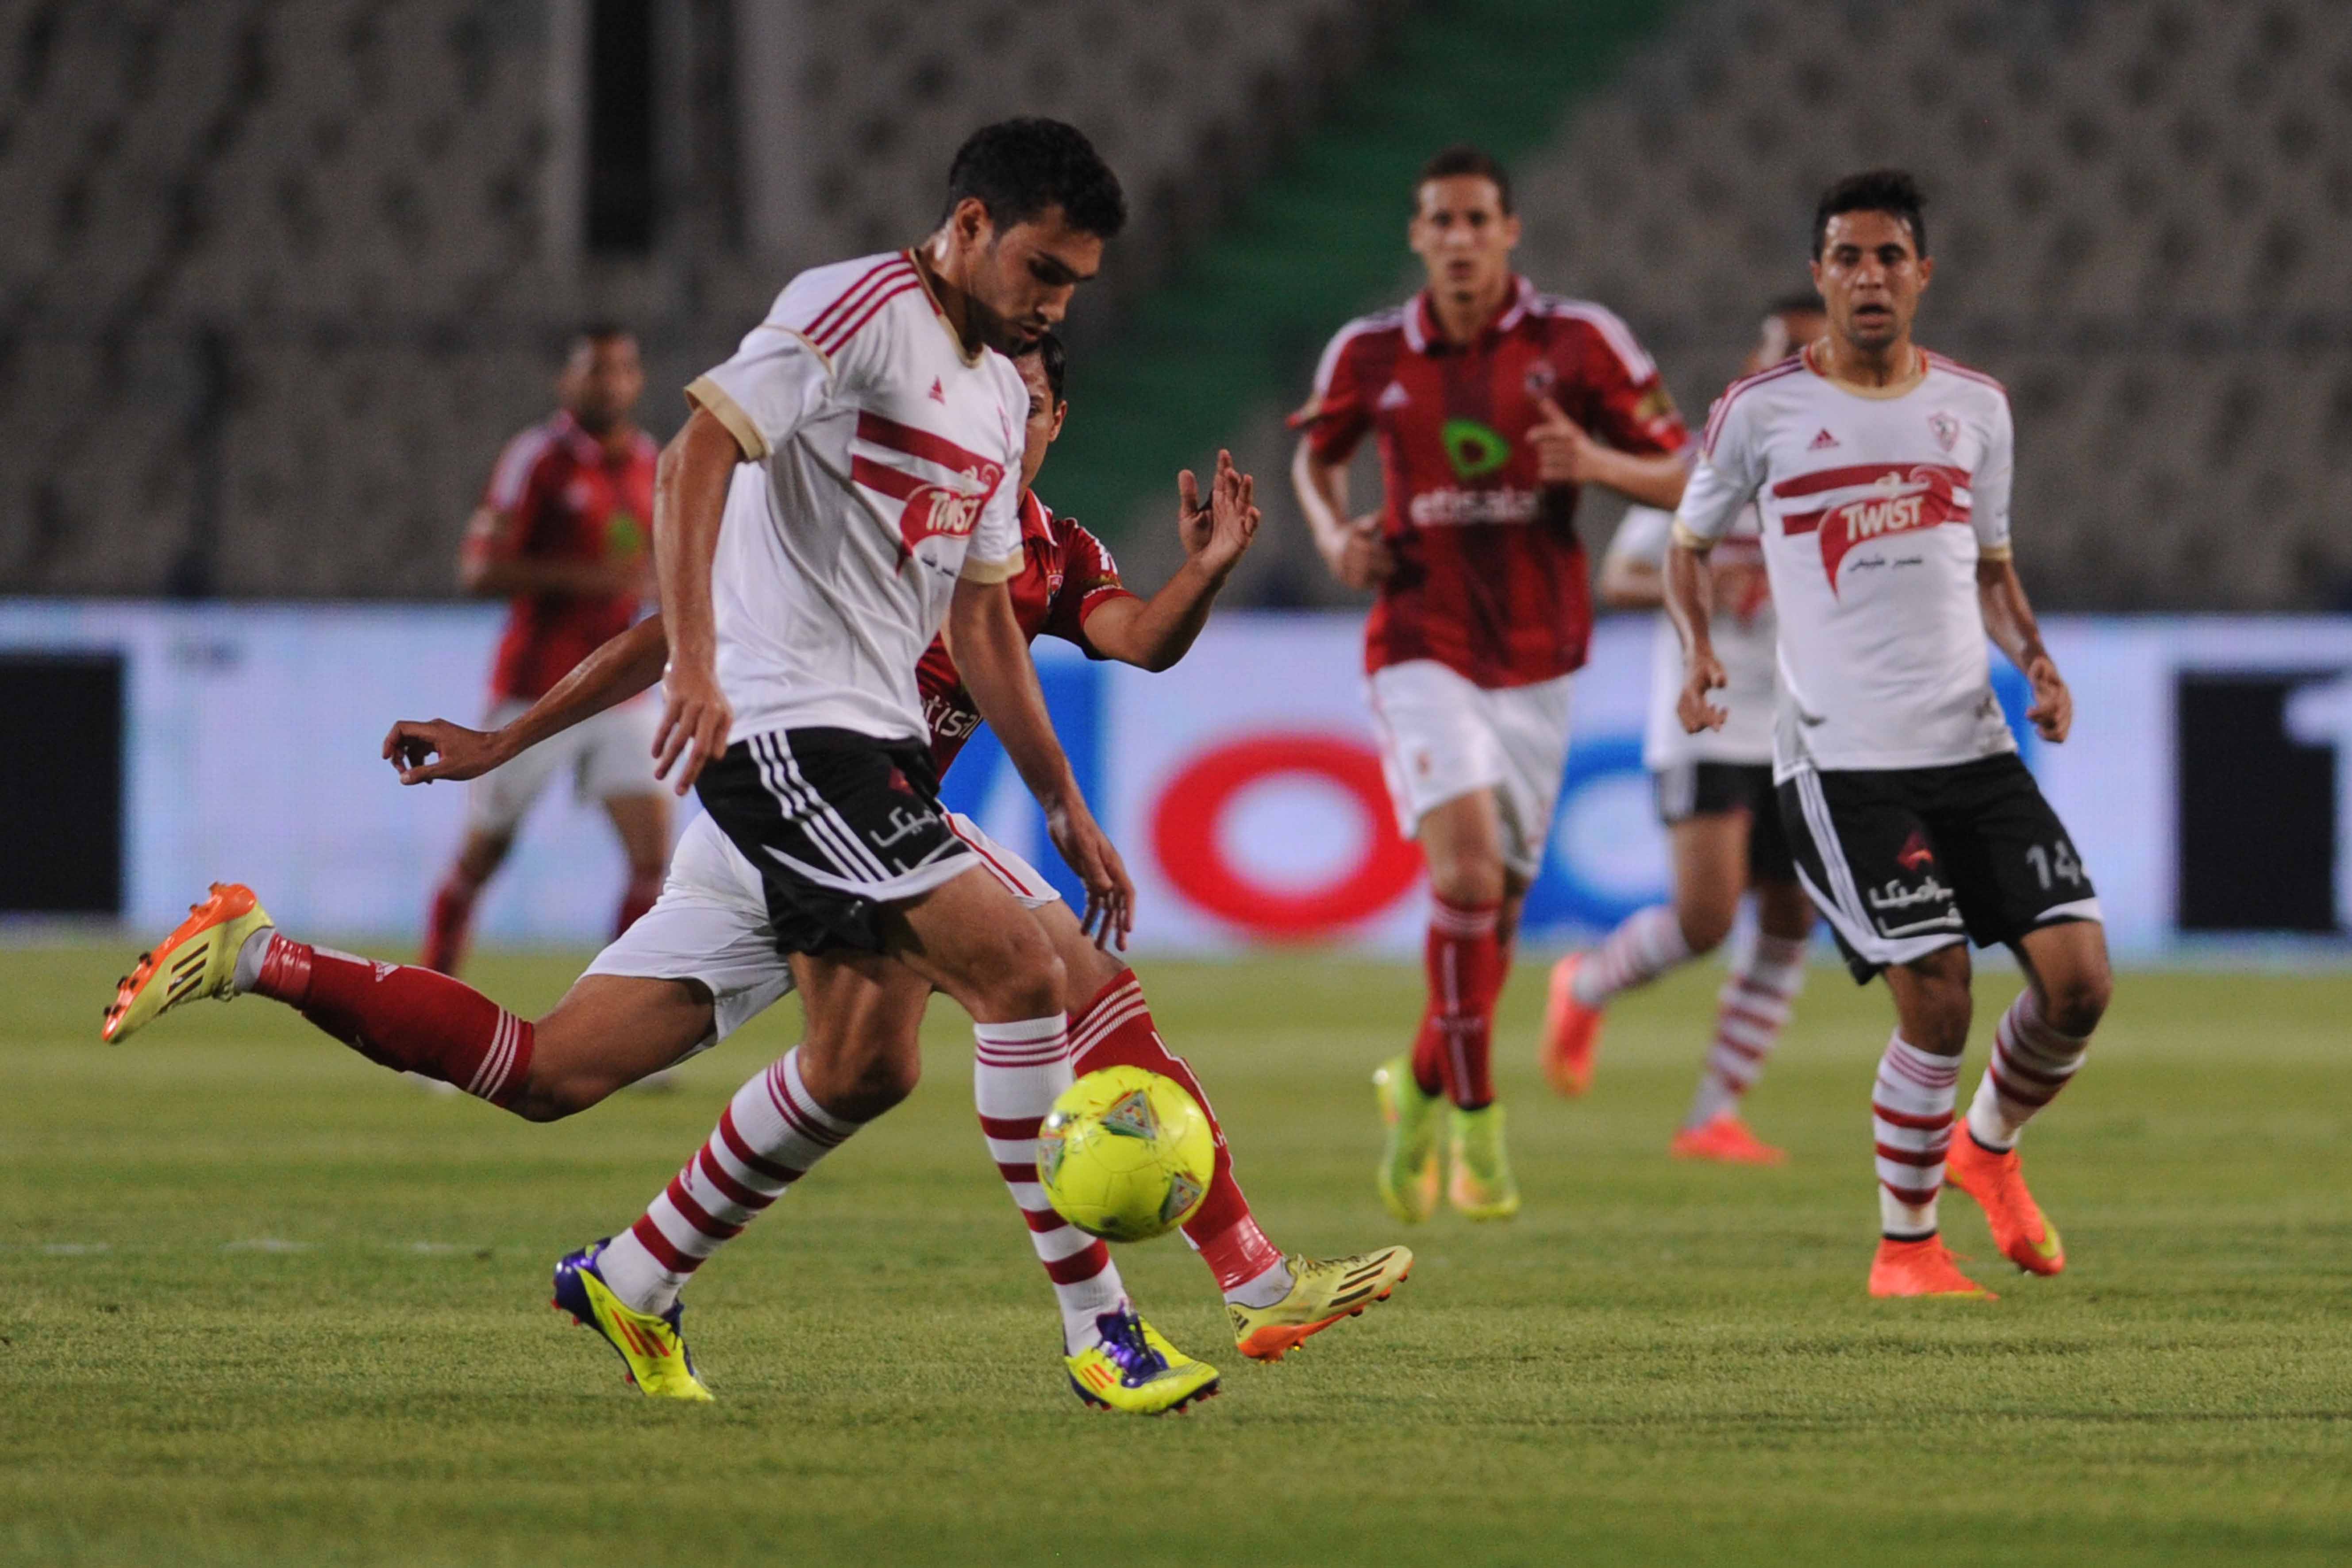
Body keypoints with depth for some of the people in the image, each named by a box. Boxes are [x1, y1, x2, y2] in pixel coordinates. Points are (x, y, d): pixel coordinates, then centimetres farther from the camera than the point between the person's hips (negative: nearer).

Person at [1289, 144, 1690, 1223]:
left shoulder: (1577, 344, -4)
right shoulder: (1371, 356, 0)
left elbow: (1684, 478, -1)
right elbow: (1316, 456, 20)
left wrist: (1598, 463, -22)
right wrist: (1335, 535, -1)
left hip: (1536, 664, 2)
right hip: (1422, 652, -2)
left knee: (1495, 908, 9)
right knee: (1466, 861, -23)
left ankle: (1422, 1090, 36)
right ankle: (1474, 1117, -14)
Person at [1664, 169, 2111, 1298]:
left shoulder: (1974, 405, 11)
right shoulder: (1761, 412, 0)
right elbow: (1689, 547, 13)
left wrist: (2034, 659, 4)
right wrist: (1696, 648, -7)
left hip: (1974, 744, 4)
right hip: (1841, 758, -4)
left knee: (2080, 979, -6)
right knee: (1936, 1002, -14)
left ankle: (1988, 1147, 25)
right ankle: (1903, 1248, 6)